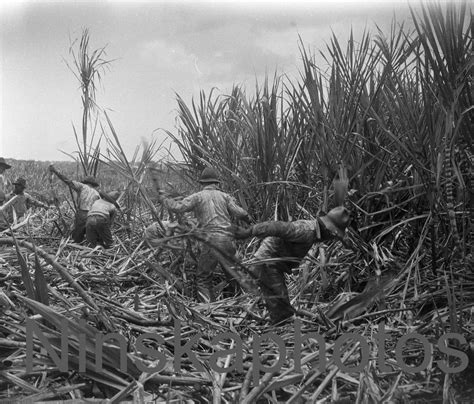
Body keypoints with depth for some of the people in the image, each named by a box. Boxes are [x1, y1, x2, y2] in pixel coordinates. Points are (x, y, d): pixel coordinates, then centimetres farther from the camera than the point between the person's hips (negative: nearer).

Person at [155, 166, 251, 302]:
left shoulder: (198, 197, 2)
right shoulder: (225, 196, 9)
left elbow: (178, 207, -6)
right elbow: (238, 212, -1)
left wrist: (163, 199, 10)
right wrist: (248, 219, 19)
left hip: (210, 241, -3)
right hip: (227, 240, 3)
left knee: (203, 279, 7)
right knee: (233, 274, 16)